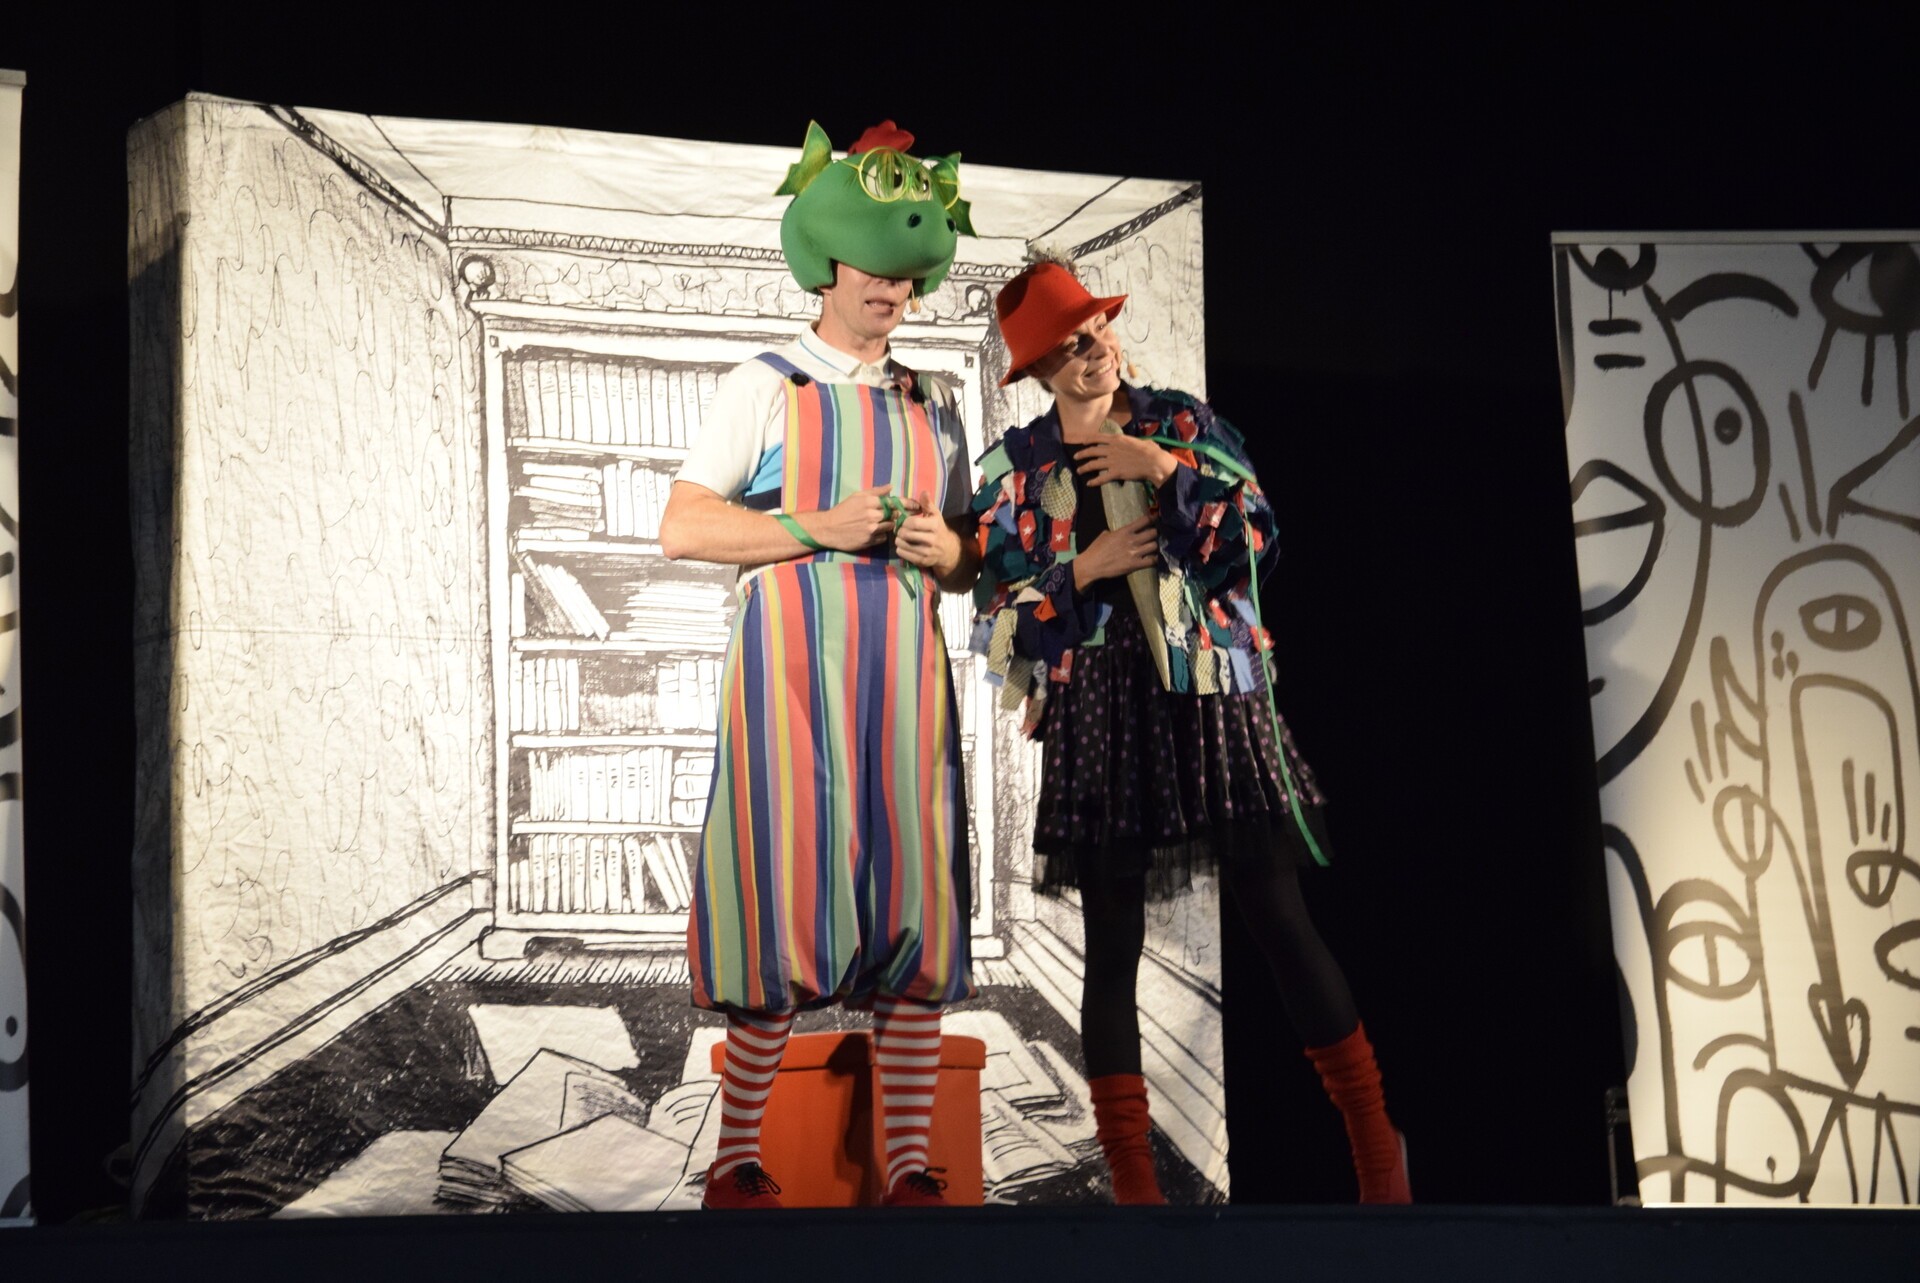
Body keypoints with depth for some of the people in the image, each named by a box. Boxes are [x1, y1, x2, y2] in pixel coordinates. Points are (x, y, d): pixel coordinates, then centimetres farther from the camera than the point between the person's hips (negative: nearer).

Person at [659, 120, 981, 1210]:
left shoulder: (934, 406, 20)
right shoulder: (770, 386, 7)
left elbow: (968, 563, 22)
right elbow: (682, 529, -1)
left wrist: (948, 550, -1)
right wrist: (818, 527, -10)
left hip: (904, 669, 4)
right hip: (792, 660, -4)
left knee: (916, 901, -1)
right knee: (790, 897, -7)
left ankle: (910, 1166, 5)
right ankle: (738, 1157, 6)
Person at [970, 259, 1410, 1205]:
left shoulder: (1180, 422, 7)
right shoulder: (1014, 467, 7)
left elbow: (1258, 536, -1)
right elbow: (999, 609, 6)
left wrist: (1171, 470, -11)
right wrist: (1082, 571, -9)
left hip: (1210, 690, 0)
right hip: (1098, 710, 0)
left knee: (1281, 920, -2)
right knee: (1112, 948, 1)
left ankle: (1377, 1151, 9)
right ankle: (1132, 1181, 9)